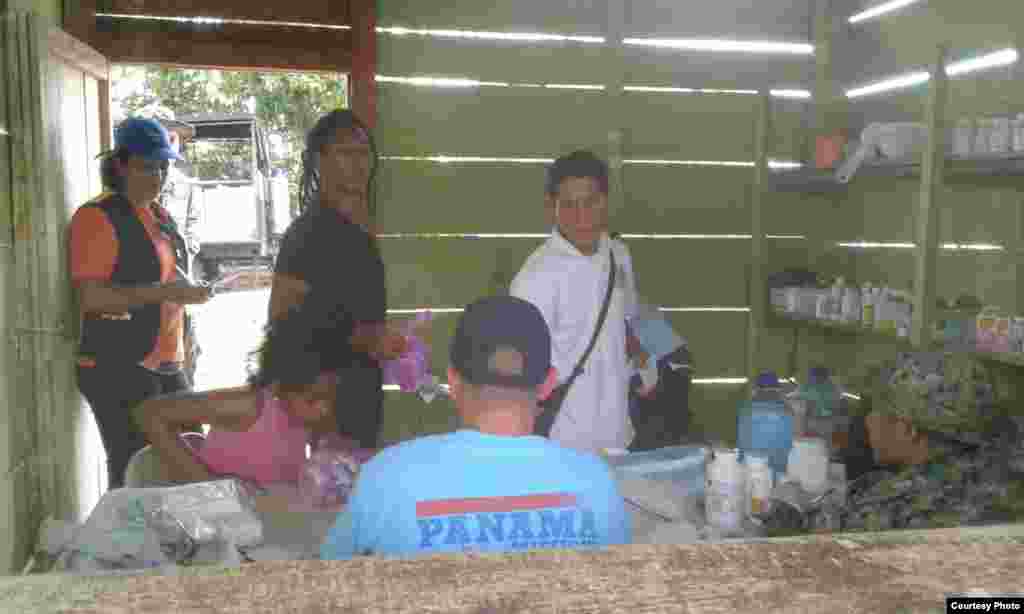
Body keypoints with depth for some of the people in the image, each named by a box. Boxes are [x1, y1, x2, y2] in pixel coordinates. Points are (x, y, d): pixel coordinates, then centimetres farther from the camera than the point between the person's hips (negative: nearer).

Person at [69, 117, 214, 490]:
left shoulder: (160, 216, 15)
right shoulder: (97, 217, -11)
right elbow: (91, 296, -20)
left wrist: (188, 292, 13)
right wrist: (163, 292, -26)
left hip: (165, 367, 8)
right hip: (117, 370, -8)